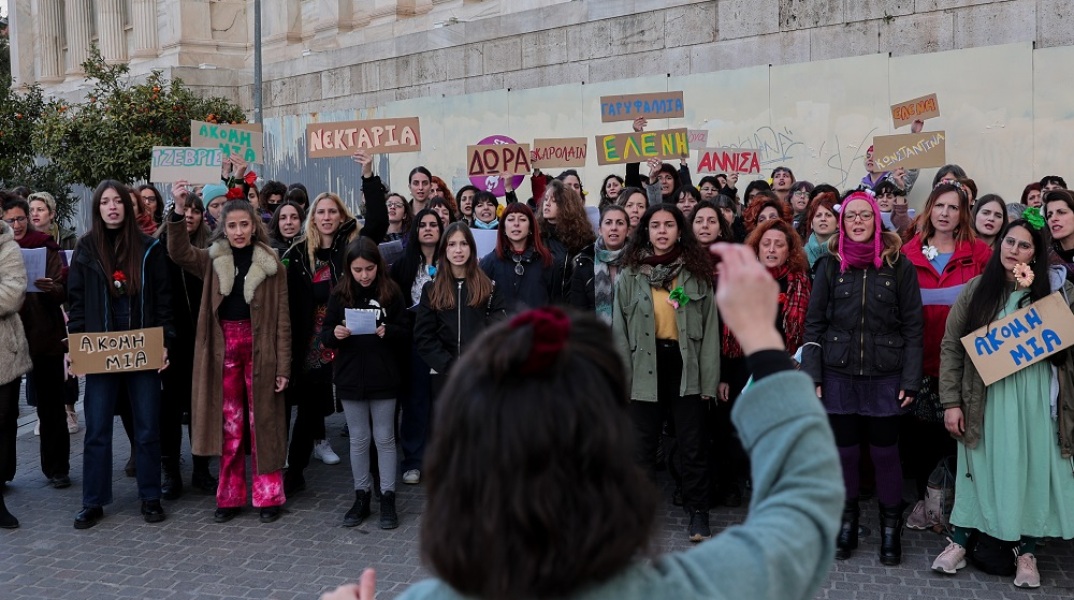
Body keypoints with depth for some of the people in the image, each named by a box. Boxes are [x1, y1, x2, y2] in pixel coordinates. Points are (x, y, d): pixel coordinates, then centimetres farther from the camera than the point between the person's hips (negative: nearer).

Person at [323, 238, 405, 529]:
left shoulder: (390, 292, -4)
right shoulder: (339, 294, 0)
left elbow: (403, 331, 0)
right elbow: (325, 336, 3)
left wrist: (387, 331, -20)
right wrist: (335, 334, -19)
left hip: (383, 377, -2)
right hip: (350, 377, 2)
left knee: (385, 438, 5)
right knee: (358, 439, 11)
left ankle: (388, 498, 14)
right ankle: (361, 497, 22)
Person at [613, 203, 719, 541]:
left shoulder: (697, 273, 3)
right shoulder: (630, 275, 4)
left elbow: (710, 328, 2)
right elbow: (620, 329, 3)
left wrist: (708, 379, -5)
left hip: (686, 367, 0)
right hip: (645, 368, 1)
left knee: (692, 446, 6)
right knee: (643, 445, 10)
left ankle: (698, 512, 20)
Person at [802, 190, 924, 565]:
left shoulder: (898, 264, -1)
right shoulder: (830, 264, 3)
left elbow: (913, 326, 1)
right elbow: (814, 323, 4)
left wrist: (910, 380, -4)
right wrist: (811, 375, -2)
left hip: (885, 377, -1)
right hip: (838, 375, 1)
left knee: (885, 453, 5)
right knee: (845, 452, 8)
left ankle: (891, 529, 22)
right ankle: (847, 523, 25)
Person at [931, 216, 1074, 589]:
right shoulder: (976, 290, 2)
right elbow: (951, 347, 1)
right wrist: (951, 402, -4)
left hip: (1035, 402, 0)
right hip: (985, 400, 0)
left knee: (1032, 471, 6)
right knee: (979, 469, 8)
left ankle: (1027, 553, 21)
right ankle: (959, 543, 22)